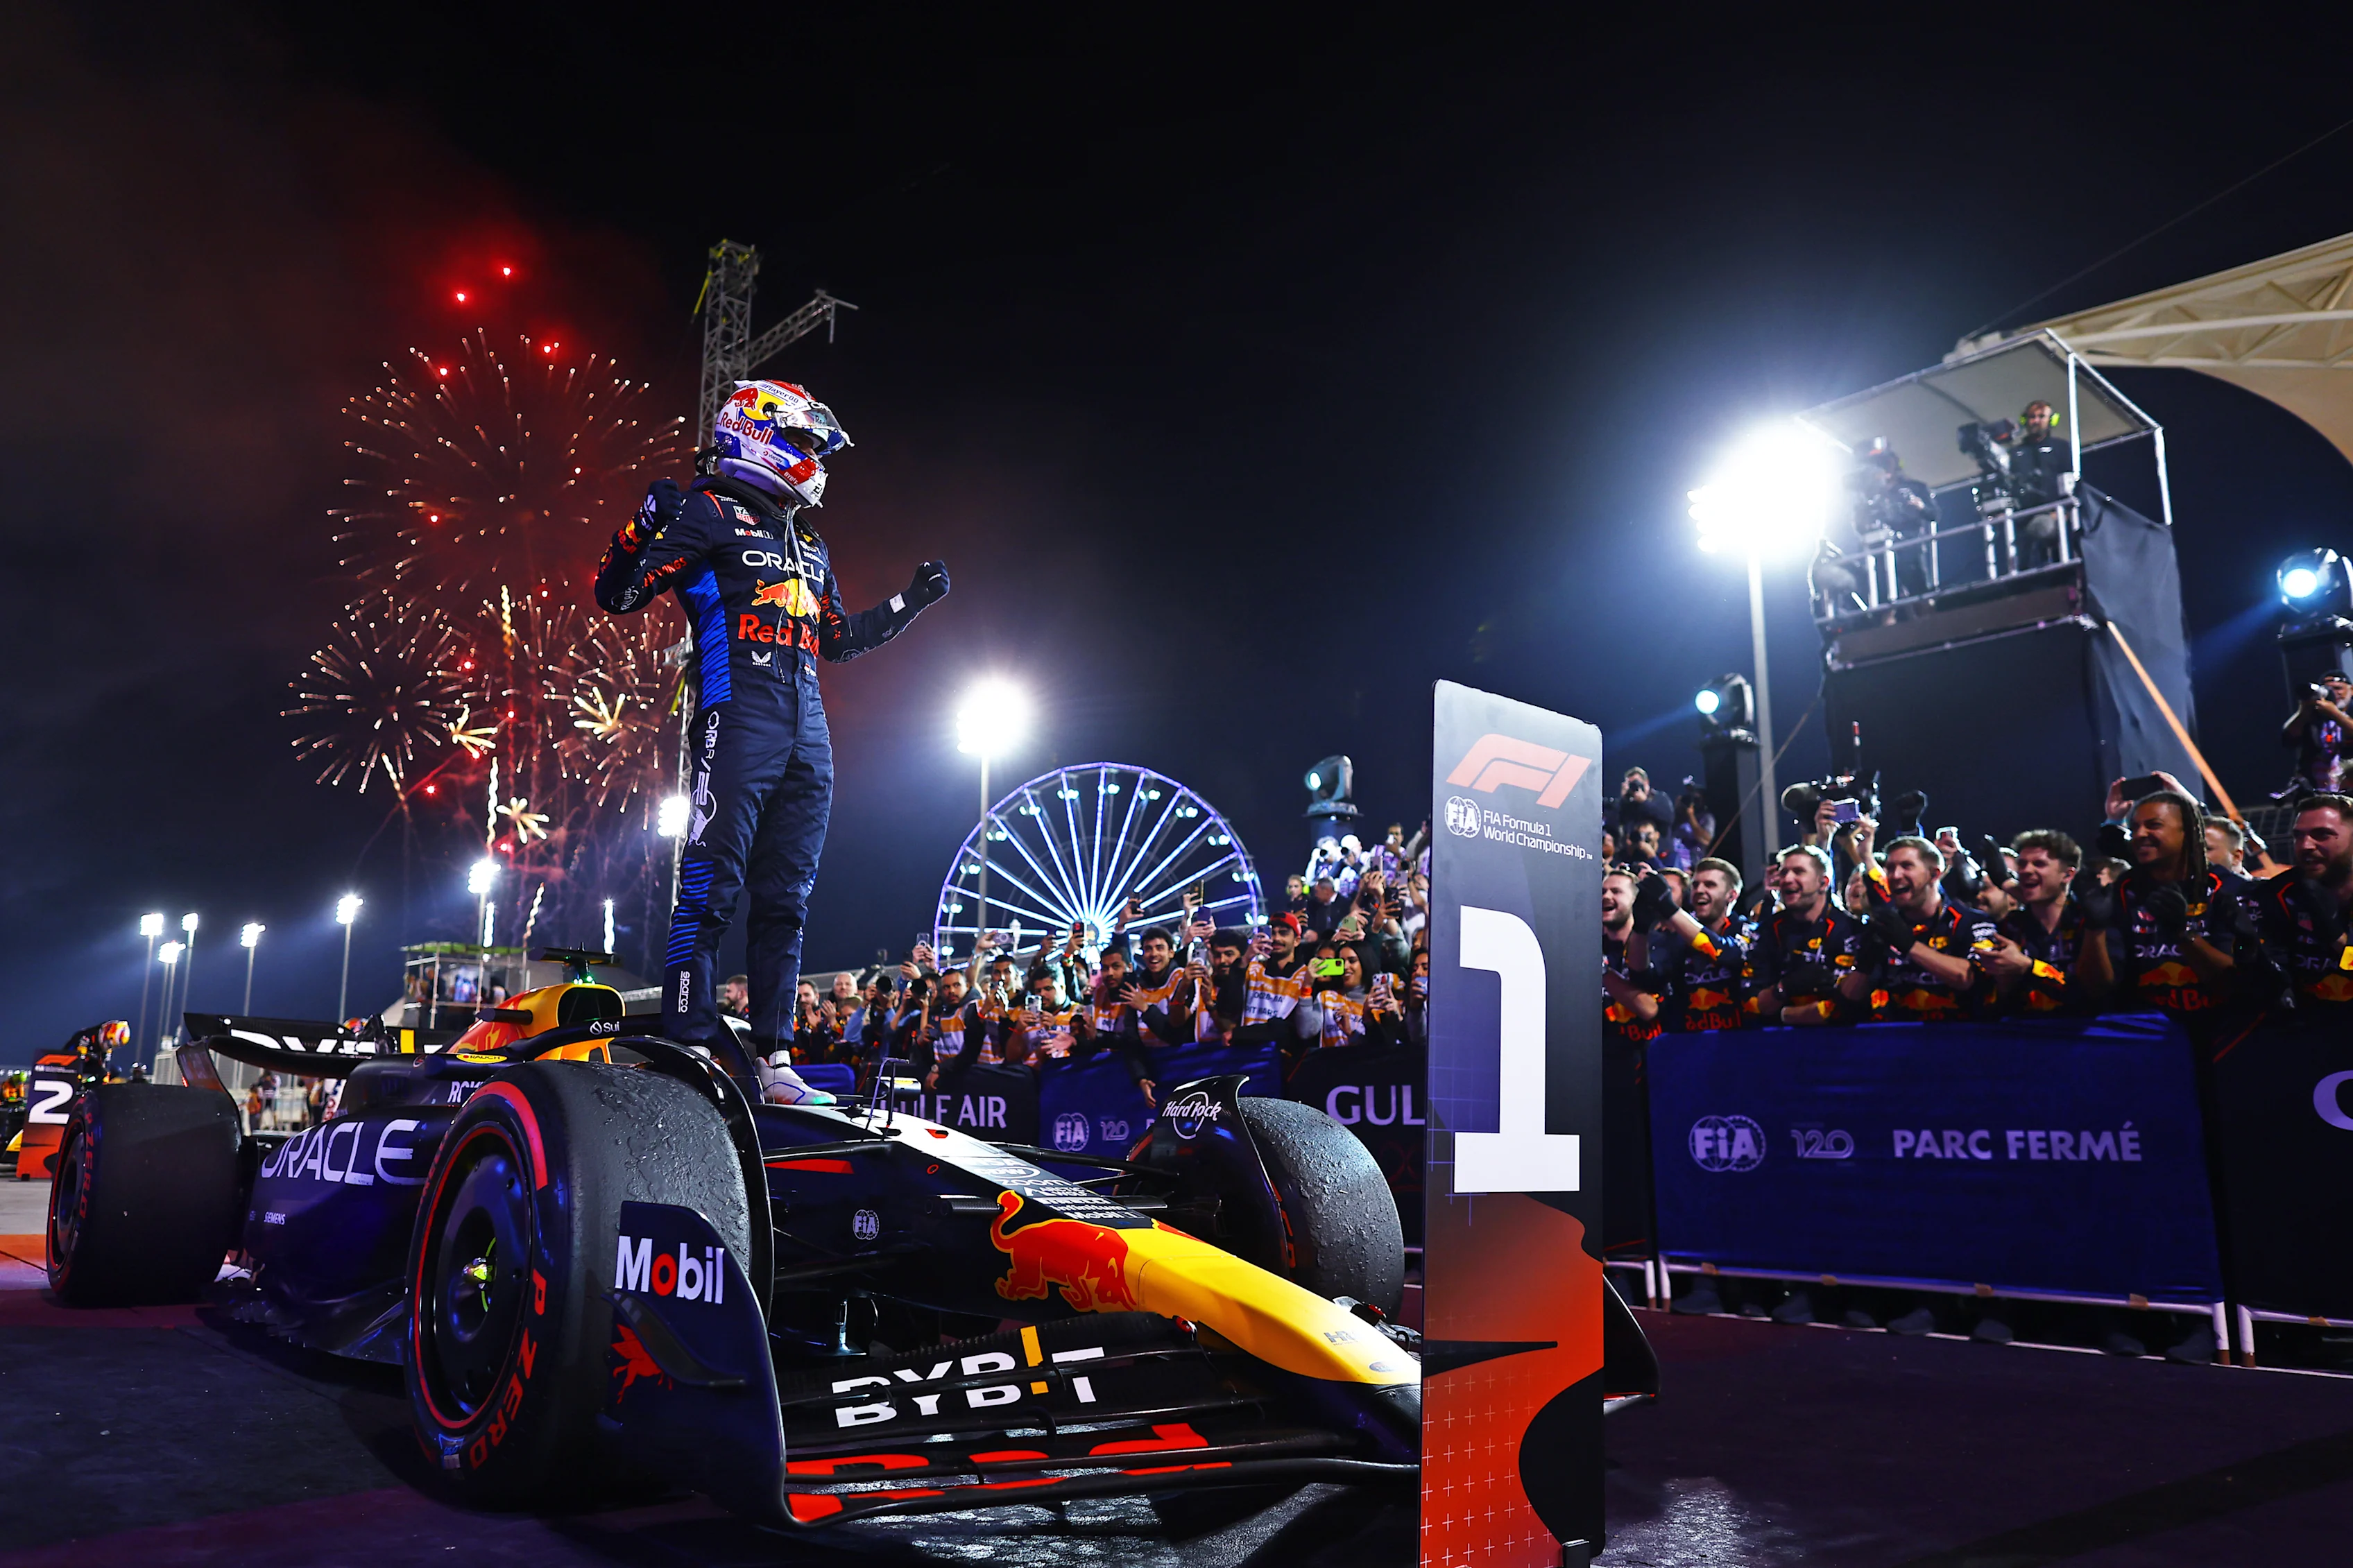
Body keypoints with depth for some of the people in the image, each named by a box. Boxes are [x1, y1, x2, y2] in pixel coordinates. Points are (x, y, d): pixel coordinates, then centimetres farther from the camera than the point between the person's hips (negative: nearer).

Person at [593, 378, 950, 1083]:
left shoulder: (809, 544, 26)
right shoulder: (709, 513, 3)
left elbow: (838, 639, 34)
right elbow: (616, 594, -4)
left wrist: (911, 601, 30)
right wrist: (646, 528, -21)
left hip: (807, 729, 8)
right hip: (738, 714, -8)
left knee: (786, 898, 6)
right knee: (711, 885, -12)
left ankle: (772, 1056, 10)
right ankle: (690, 1045, -10)